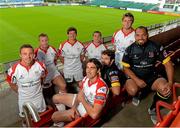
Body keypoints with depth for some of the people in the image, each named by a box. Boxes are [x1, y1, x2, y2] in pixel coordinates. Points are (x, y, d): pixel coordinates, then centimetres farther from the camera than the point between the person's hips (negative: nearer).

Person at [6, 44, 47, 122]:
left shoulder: (40, 65, -20)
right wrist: (20, 92, -2)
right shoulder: (15, 69, -25)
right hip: (24, 99, -1)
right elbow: (11, 83, -6)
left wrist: (37, 86, 3)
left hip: (38, 96, 2)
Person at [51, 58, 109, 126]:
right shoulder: (86, 78, -11)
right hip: (82, 100, 8)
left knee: (55, 116, -9)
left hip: (88, 111, -7)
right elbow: (79, 94, 4)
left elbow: (94, 115, -39)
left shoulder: (101, 87, -35)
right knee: (56, 98, 12)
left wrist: (82, 99, -27)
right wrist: (74, 106, -15)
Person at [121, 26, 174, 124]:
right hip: (135, 77, 0)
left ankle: (153, 109, 3)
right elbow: (126, 68, -4)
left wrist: (170, 82, -18)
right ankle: (137, 94, 11)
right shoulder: (130, 49, -7)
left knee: (165, 89, -27)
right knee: (132, 90, -32)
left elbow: (168, 64, -5)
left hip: (152, 76, 1)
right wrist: (136, 80, -20)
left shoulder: (156, 47, -7)